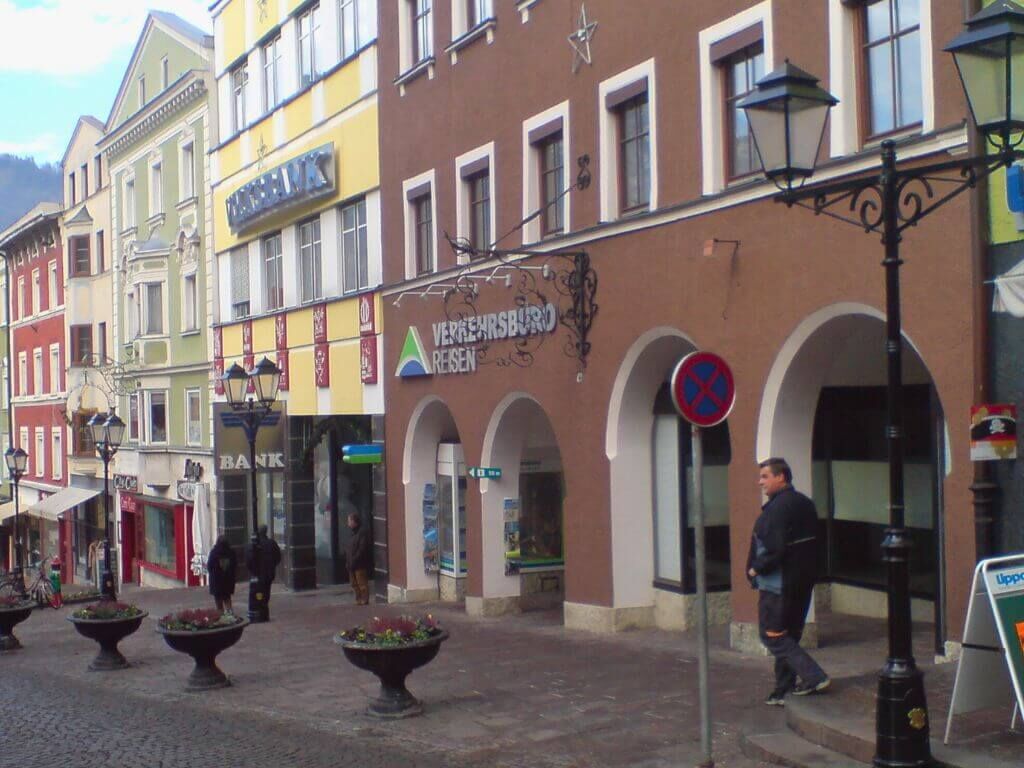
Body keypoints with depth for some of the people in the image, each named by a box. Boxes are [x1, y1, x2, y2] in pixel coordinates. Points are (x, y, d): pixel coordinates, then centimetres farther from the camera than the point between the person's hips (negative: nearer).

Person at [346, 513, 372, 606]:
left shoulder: (363, 531, -13)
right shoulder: (354, 532, 17)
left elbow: (362, 549, -18)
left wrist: (354, 561, -19)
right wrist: (350, 562, 10)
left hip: (360, 564, -10)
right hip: (353, 564, 10)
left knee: (362, 583, -6)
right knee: (355, 584, 13)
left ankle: (364, 600, -1)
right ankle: (358, 599, 20)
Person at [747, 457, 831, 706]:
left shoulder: (777, 508, -19)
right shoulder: (805, 504, 11)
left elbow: (775, 550, -25)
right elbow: (812, 544, 16)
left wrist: (756, 569, -10)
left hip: (778, 585, -10)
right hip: (803, 582, 10)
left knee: (772, 635, -1)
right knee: (789, 636, 15)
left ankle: (813, 676, -9)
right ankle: (785, 690, 20)